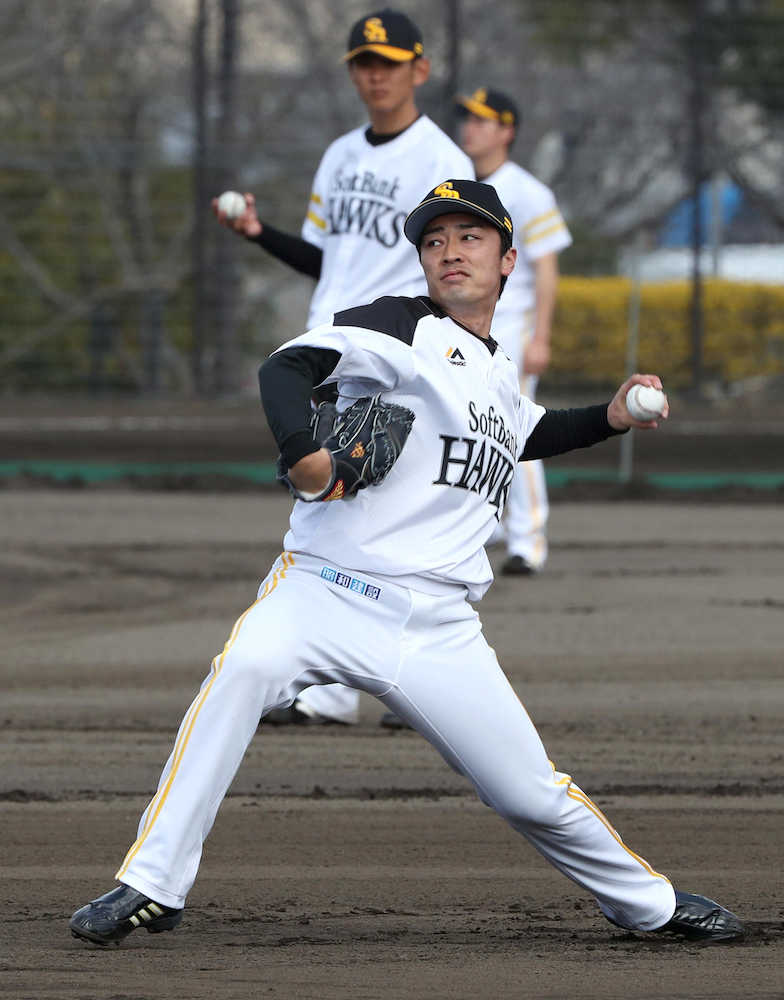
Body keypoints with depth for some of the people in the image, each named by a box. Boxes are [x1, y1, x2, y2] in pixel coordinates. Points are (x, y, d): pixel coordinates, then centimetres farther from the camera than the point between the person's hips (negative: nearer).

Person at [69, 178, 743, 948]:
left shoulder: (499, 375, 21)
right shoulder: (404, 330, 0)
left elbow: (525, 436, 45)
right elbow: (288, 366, -18)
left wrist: (611, 418, 28)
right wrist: (301, 452, -37)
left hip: (438, 630, 5)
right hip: (324, 594, -5)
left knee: (532, 794, 2)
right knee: (246, 666, -35)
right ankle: (153, 887, -31)